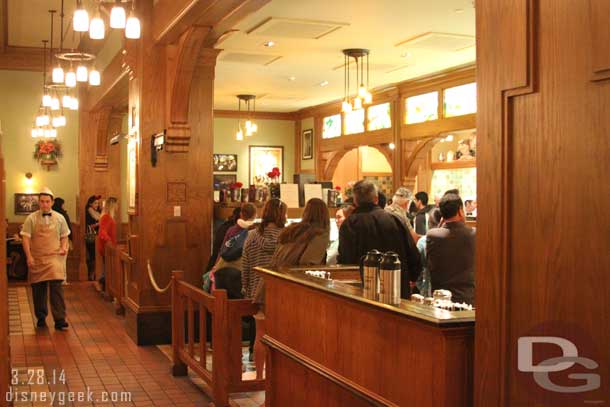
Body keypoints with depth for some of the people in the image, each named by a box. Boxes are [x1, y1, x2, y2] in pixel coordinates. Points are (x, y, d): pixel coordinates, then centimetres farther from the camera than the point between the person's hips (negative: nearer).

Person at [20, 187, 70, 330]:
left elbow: (64, 236, 15)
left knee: (57, 287, -11)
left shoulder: (59, 218, 6)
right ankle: (41, 318, 24)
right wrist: (29, 257, -10)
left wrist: (64, 247, -4)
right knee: (38, 290, 8)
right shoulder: (31, 219, 2)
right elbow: (26, 238, -1)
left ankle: (60, 319, -10)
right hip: (37, 259, 0)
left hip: (55, 258, 0)